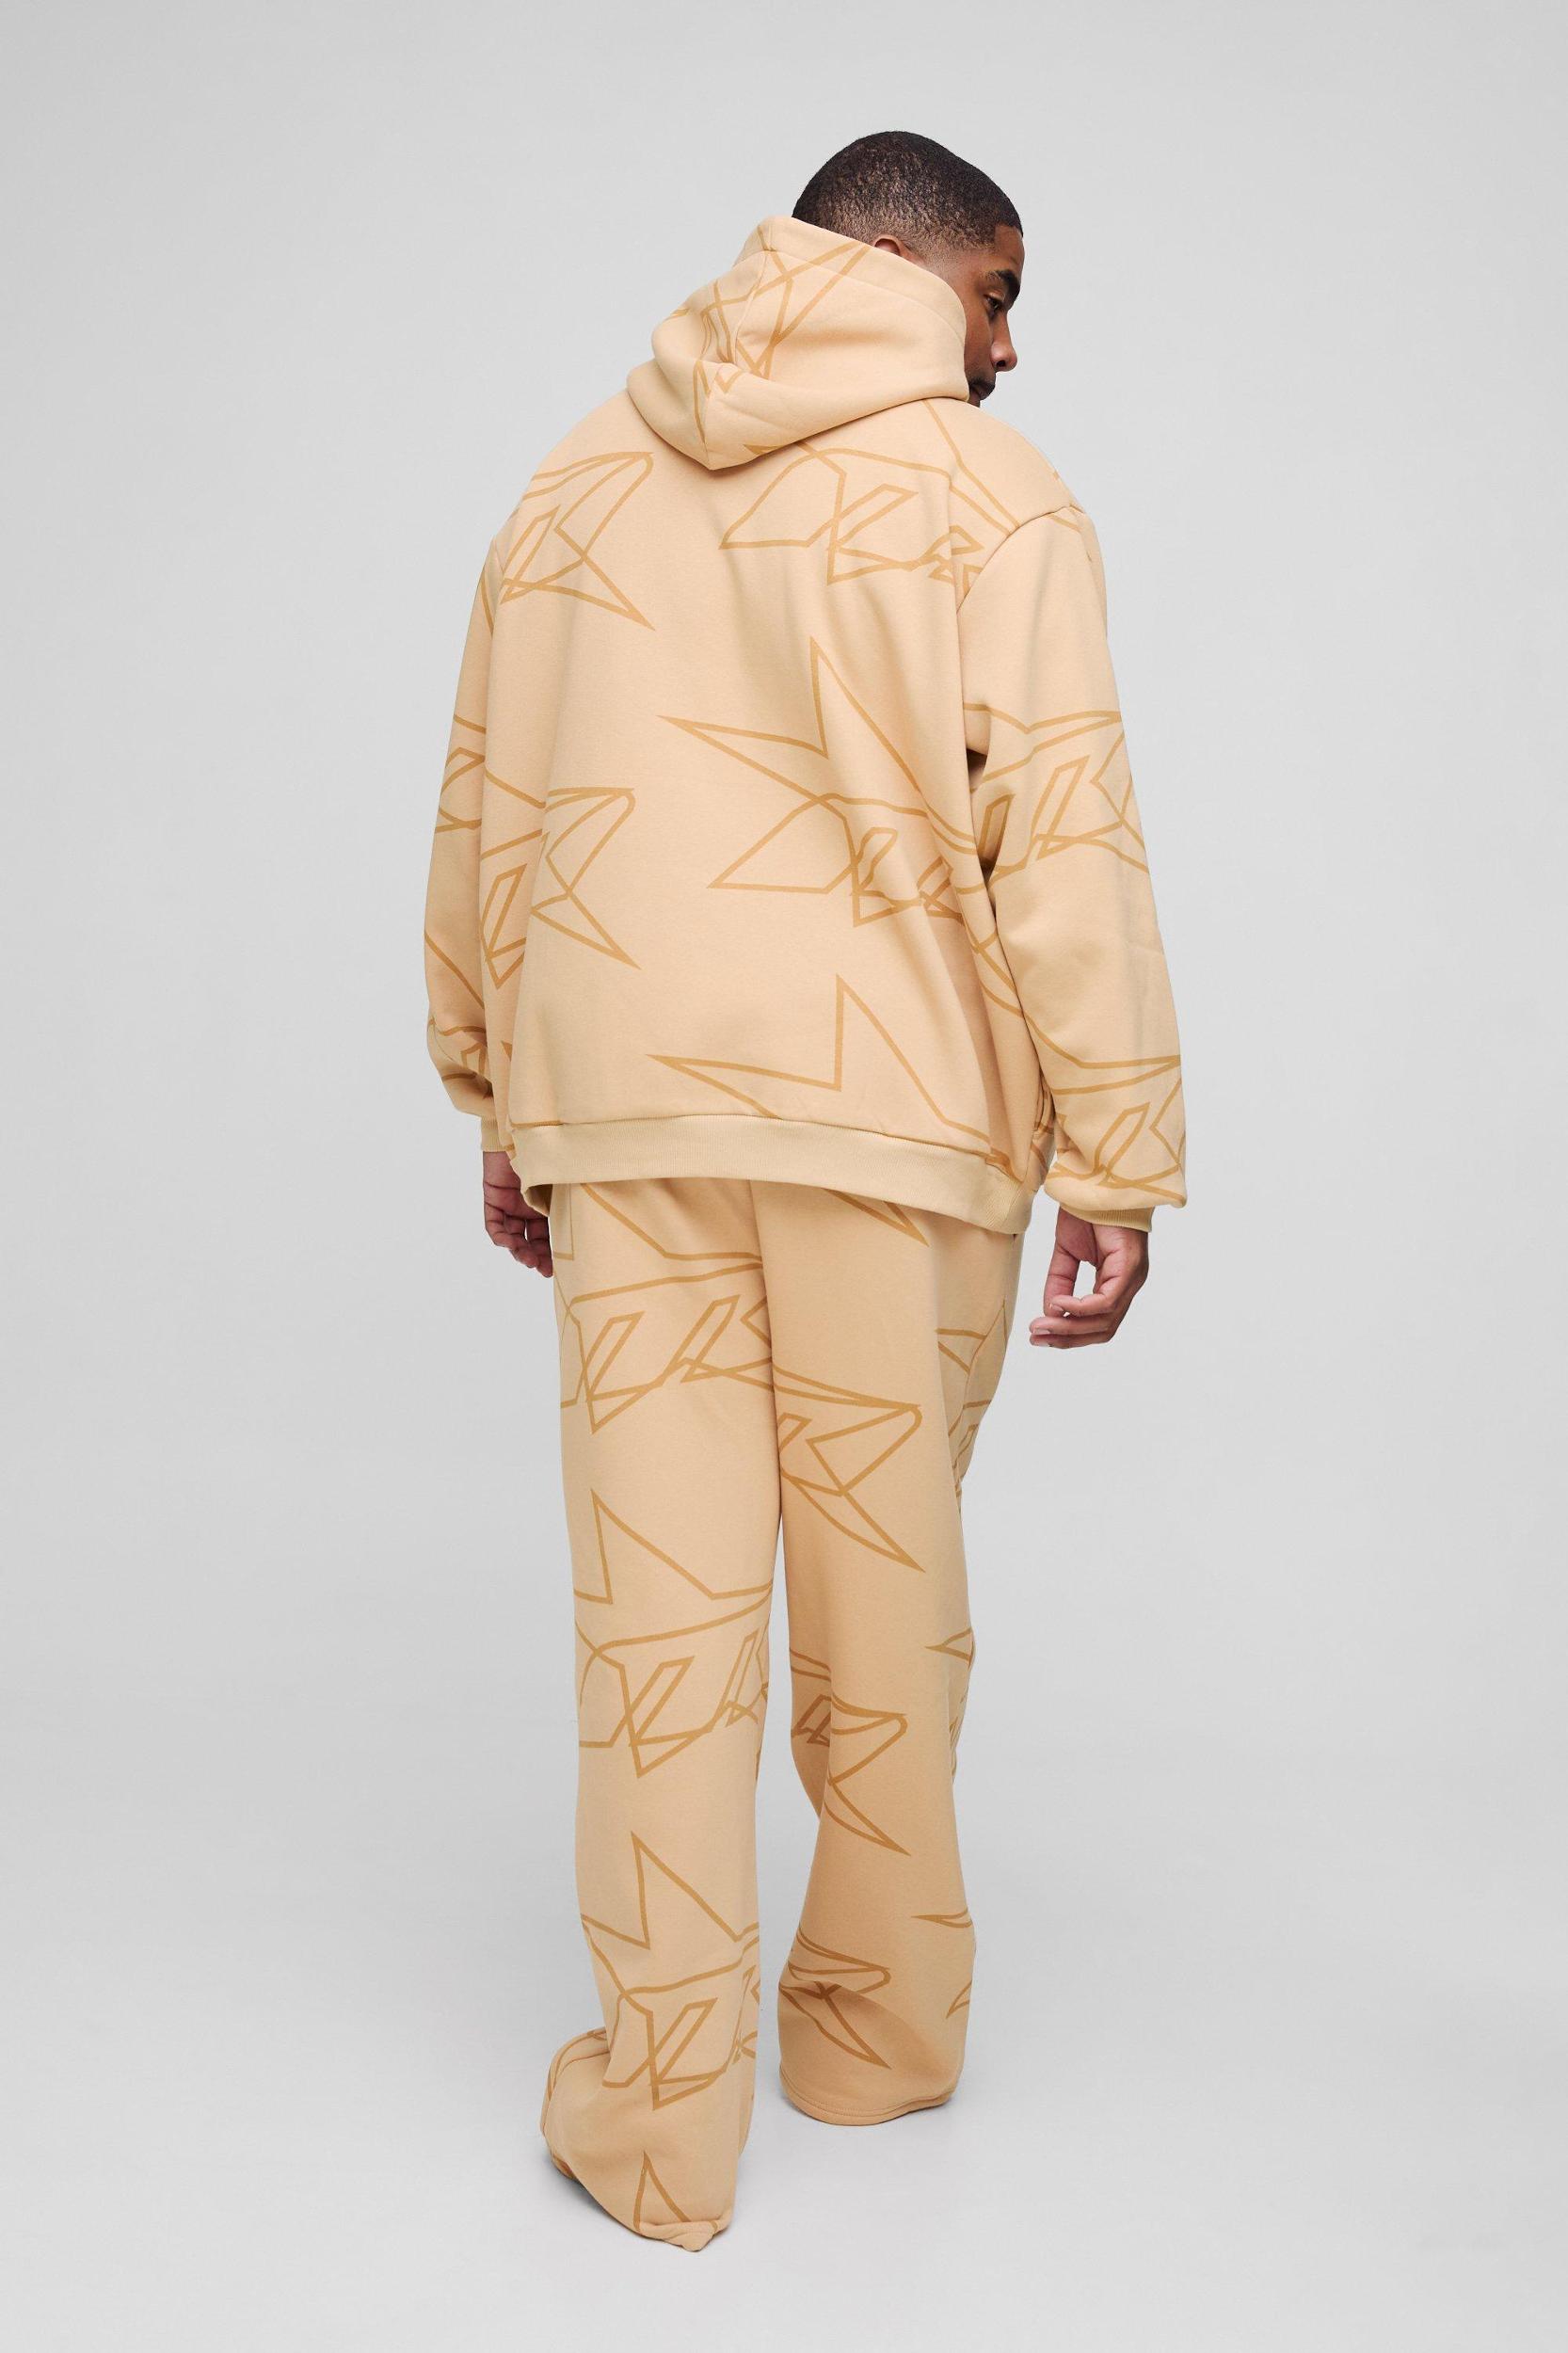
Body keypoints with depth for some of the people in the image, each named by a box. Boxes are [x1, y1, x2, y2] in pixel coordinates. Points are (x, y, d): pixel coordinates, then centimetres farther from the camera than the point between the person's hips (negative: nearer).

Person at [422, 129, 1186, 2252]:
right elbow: (1062, 836, -9)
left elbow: (486, 821, 14)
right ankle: (880, 2027, 28)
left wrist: (502, 1105, 20)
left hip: (621, 1103, 3)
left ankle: (665, 2116, 12)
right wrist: (1117, 1154, -6)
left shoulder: (578, 484, 13)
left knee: (658, 1600, 4)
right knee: (885, 1587, 12)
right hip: (893, 1114, -2)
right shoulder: (983, 493, -1)